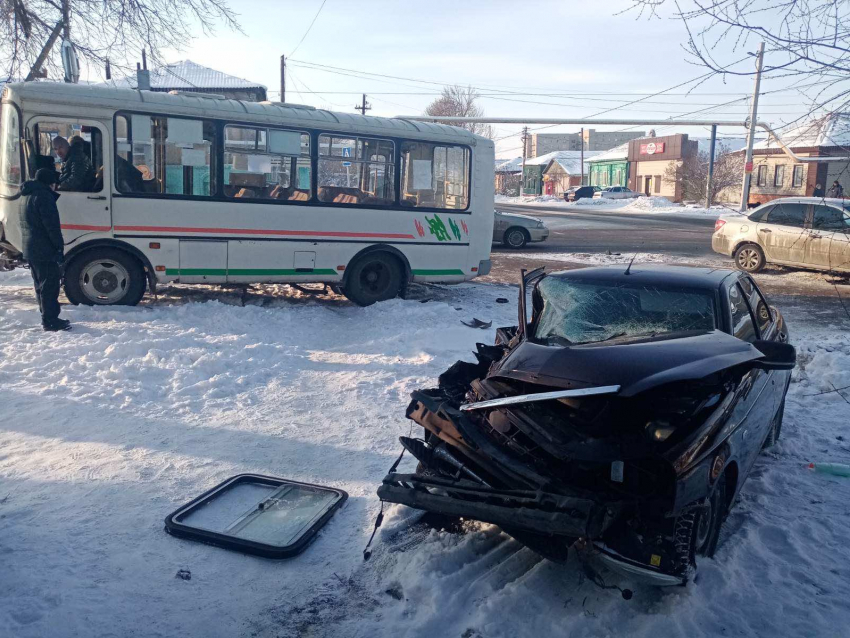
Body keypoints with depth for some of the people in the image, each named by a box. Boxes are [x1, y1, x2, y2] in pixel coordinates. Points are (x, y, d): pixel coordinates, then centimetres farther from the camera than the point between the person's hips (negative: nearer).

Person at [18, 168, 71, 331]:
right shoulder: (43, 195, -15)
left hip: (30, 249, 10)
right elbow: (51, 224, -20)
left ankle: (48, 318, 23)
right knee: (50, 285, -6)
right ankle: (51, 321, -4)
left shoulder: (27, 195, 18)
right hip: (45, 250, -10)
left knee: (41, 284, 16)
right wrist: (59, 245, -14)